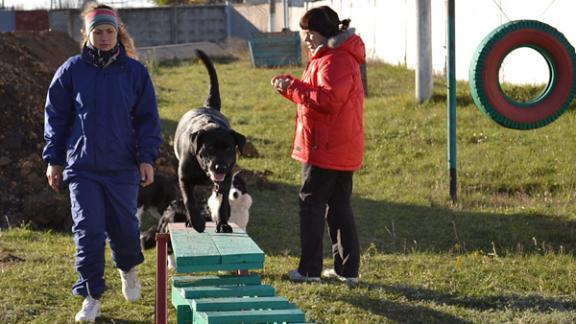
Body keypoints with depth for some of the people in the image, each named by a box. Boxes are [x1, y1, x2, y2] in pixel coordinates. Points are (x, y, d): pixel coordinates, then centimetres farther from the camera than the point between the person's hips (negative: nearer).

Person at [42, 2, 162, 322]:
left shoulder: (134, 71, 1)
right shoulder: (71, 70, 0)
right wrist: (53, 160, 5)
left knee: (124, 226, 8)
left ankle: (128, 269, 39)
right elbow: (55, 116, 7)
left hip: (122, 167, 0)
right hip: (82, 168, 0)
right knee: (88, 231, -3)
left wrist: (147, 158, -2)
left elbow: (148, 118, 6)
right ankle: (91, 297, 6)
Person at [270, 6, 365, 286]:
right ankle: (347, 268, 14)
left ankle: (309, 269, 2)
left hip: (325, 148, -10)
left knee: (311, 203, -2)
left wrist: (292, 87, -21)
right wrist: (291, 85, 5)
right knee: (339, 206, 12)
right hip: (344, 150, 10)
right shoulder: (327, 57, 18)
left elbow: (327, 99, -27)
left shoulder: (335, 61, -17)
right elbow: (318, 95, 19)